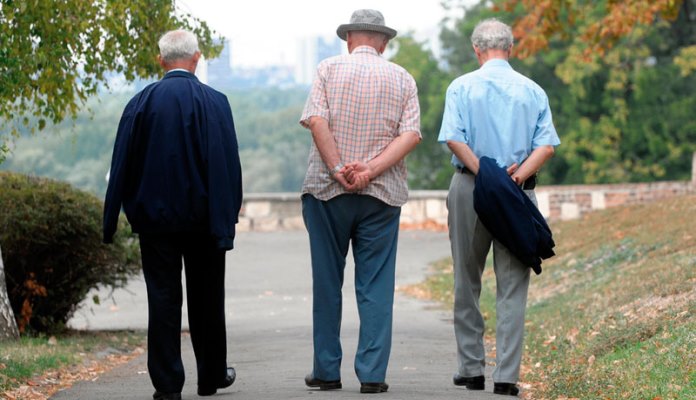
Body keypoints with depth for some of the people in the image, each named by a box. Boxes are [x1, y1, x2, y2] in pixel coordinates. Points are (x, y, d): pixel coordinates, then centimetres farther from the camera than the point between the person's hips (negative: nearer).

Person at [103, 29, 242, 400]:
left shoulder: (140, 102, -3)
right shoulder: (214, 102, -7)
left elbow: (122, 165, -1)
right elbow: (227, 164, -10)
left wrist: (111, 220, 3)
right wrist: (226, 218, -7)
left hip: (154, 216, 0)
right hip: (201, 216, 0)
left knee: (163, 299, 2)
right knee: (206, 298, 13)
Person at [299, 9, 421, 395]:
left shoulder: (329, 69, 2)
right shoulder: (402, 78, 6)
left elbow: (316, 121, -11)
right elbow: (410, 135, -6)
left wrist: (339, 170, -13)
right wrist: (370, 170, -12)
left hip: (327, 190, -1)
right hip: (382, 194, 1)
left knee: (327, 282, 7)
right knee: (376, 286, 3)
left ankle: (327, 370, 10)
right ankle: (372, 374, -1)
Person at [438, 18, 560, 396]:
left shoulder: (462, 87, 1)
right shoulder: (533, 91, 6)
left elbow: (454, 138, -12)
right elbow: (547, 144, -5)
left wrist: (483, 174, -13)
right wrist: (518, 174, -12)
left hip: (470, 188, 0)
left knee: (467, 284, 11)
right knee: (512, 287, 1)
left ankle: (471, 368, 15)